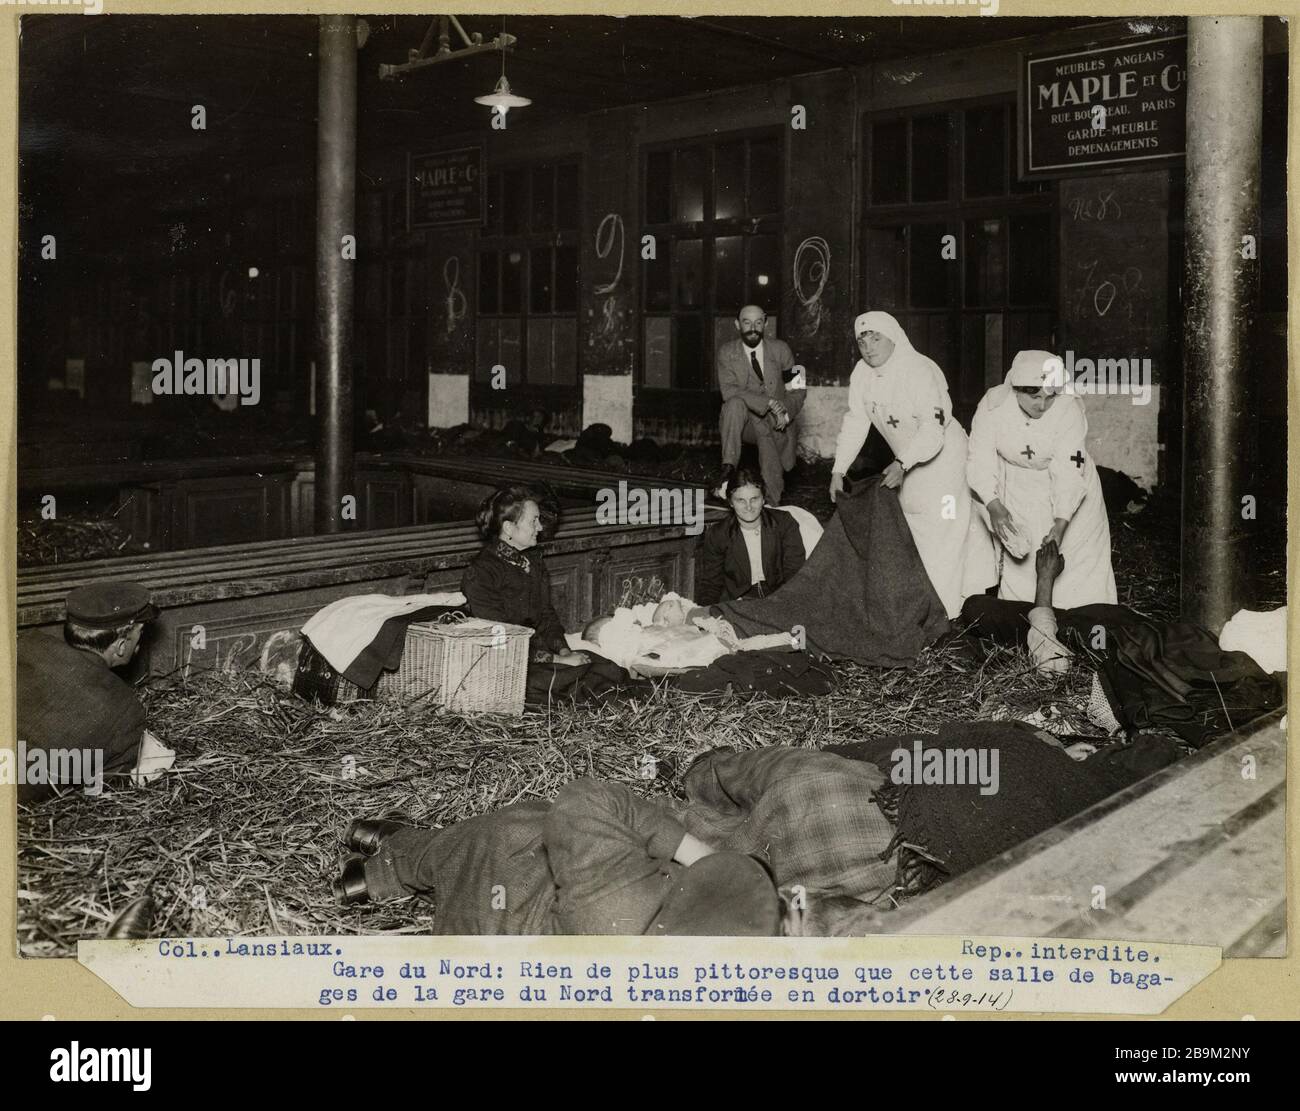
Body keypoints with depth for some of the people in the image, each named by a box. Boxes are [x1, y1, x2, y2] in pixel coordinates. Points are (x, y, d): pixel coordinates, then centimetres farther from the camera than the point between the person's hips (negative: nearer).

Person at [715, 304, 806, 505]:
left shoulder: (780, 349, 2)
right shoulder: (727, 353, -4)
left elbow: (797, 390, 6)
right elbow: (728, 390, -18)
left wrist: (787, 412, -15)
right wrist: (767, 402, -27)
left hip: (776, 427, 2)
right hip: (745, 423, -2)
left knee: (773, 480, -7)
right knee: (735, 403, -33)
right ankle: (728, 468, -36)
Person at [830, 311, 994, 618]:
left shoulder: (919, 371, -26)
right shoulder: (862, 373, -4)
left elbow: (932, 429, -32)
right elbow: (855, 422, -1)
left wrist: (902, 464, -44)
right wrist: (838, 471, -8)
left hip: (942, 457, -8)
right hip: (907, 461, 8)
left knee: (939, 536, -10)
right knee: (911, 529, 15)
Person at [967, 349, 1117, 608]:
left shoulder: (1069, 409, -28)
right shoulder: (993, 405, -22)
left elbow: (1069, 472, -32)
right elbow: (981, 461, -21)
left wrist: (1060, 526, -42)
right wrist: (994, 507, -37)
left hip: (1069, 494, -1)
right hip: (1019, 494, 2)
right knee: (1018, 561, 3)